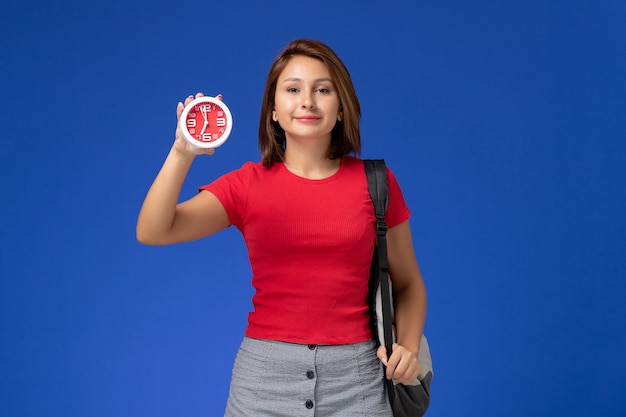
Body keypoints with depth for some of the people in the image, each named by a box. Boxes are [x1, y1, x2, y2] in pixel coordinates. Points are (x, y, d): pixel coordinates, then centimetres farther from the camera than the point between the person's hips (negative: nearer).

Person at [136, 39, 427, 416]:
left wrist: (408, 346, -6)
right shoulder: (248, 184, 0)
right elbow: (151, 232, -12)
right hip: (265, 370, 0)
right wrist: (182, 154, -26)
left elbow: (407, 283, 11)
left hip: (353, 371, 0)